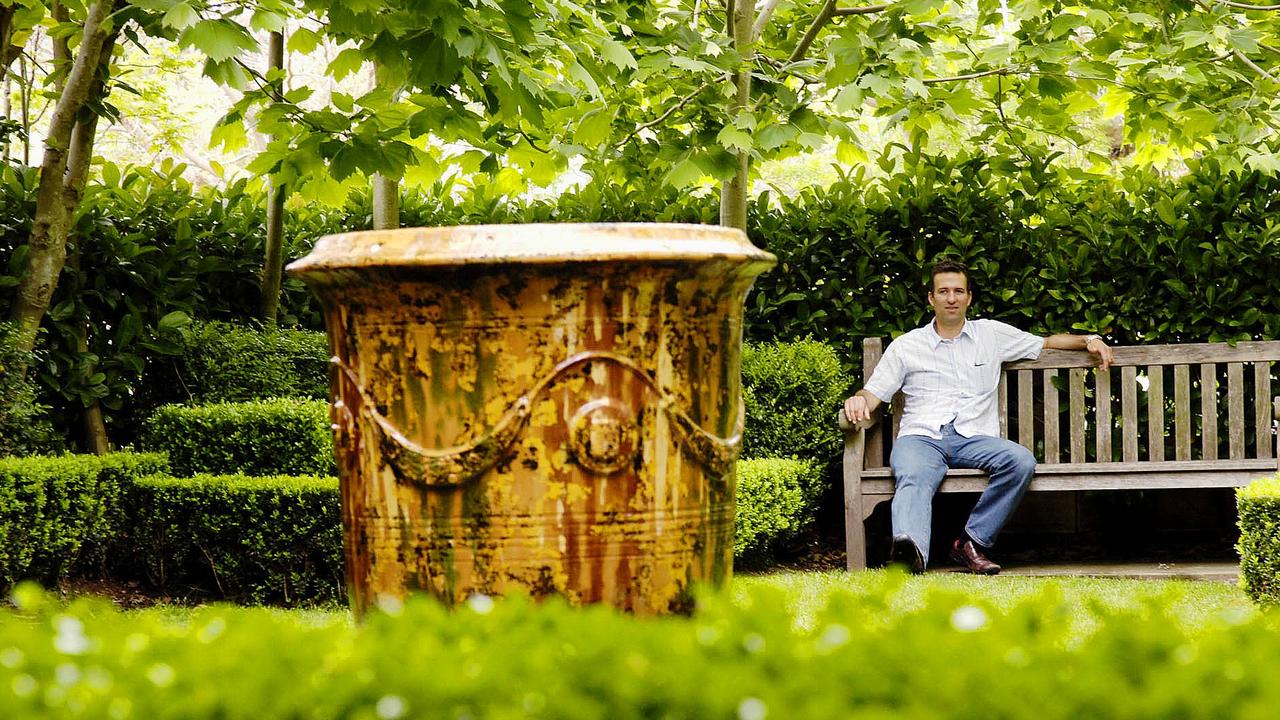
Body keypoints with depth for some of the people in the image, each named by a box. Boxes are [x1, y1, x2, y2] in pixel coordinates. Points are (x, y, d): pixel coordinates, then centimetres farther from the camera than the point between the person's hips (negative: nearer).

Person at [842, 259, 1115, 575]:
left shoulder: (992, 334, 21)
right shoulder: (906, 346, 17)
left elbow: (1046, 342, 31)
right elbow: (873, 393, 13)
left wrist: (1088, 340, 17)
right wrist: (858, 401, -10)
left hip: (973, 439, 2)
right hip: (920, 437, -2)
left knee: (1021, 460, -30)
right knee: (914, 478, -38)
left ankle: (972, 542, -24)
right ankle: (912, 552, -67)